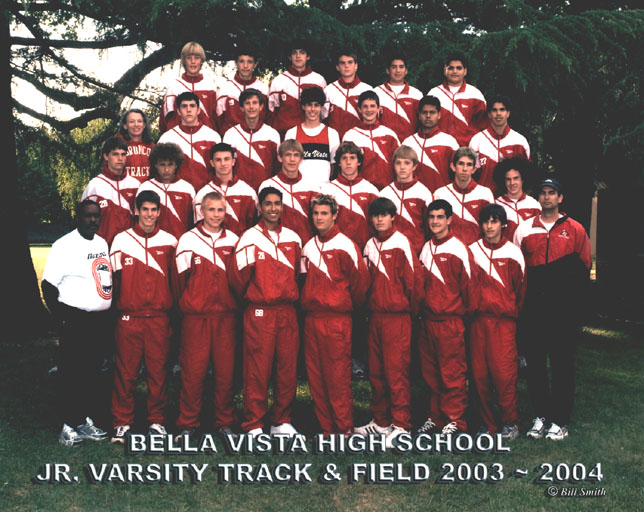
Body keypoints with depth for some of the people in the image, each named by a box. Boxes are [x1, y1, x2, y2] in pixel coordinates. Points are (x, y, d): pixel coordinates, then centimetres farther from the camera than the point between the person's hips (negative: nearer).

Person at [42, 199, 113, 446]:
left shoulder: (103, 243, 13)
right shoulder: (64, 245, -8)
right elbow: (48, 286, -9)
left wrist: (109, 311, 11)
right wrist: (61, 320, -12)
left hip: (101, 321, 6)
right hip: (75, 321, -6)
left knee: (92, 373, 12)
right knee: (71, 374, -1)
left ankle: (86, 420, 23)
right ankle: (69, 426, 8)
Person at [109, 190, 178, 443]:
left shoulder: (169, 241, 8)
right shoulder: (121, 240, 6)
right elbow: (114, 280, 7)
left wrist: (173, 309, 2)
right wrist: (117, 305, -1)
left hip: (159, 318, 1)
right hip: (128, 317, -1)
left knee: (158, 371, 4)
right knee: (125, 372, 2)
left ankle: (157, 421, 17)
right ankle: (122, 422, 13)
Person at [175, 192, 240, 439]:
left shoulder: (233, 240, 10)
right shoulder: (188, 240, 2)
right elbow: (181, 278, 4)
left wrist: (232, 303, 6)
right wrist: (188, 304, 4)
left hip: (226, 316, 2)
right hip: (196, 316, -2)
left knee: (226, 370, 4)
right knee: (193, 370, -1)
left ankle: (225, 423, 16)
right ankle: (187, 424, 11)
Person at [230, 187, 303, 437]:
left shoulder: (293, 238, 12)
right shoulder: (249, 238, -2)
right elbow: (238, 278, -3)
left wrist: (291, 295, 9)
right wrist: (248, 295, 7)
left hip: (288, 311, 4)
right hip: (259, 312, -4)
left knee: (288, 367, 6)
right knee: (257, 370, -2)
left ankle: (282, 421, 18)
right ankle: (253, 425, 7)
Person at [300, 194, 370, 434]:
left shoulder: (344, 245, -6)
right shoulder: (308, 247, 13)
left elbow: (361, 280, -4)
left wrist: (348, 305, 6)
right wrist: (308, 304, 14)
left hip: (337, 321, -6)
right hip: (311, 320, 6)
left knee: (338, 378, -5)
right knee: (315, 377, 7)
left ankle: (344, 429, 4)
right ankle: (325, 428, 16)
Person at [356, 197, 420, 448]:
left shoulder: (401, 243, -6)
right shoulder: (370, 245, 12)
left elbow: (413, 278, -6)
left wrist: (412, 309, 1)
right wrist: (369, 307, 13)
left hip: (397, 317, -6)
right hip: (375, 315, 6)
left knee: (396, 370, -5)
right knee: (376, 370, 10)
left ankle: (401, 425, 1)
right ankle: (380, 420, 21)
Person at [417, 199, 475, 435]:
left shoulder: (458, 249, -8)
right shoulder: (426, 249, 11)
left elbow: (467, 284, -6)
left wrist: (466, 310, 1)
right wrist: (421, 308, 12)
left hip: (451, 322, -6)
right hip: (428, 320, 7)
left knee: (452, 373, -1)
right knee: (430, 372, 11)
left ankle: (455, 420, 9)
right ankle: (435, 416, 22)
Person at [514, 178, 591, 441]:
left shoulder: (575, 230, 5)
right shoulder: (524, 229, 9)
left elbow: (583, 269, 5)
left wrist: (576, 307, 0)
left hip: (564, 310, -2)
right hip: (534, 308, 2)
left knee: (562, 362, 1)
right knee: (534, 361, 4)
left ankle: (560, 420, 10)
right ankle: (541, 415, 16)